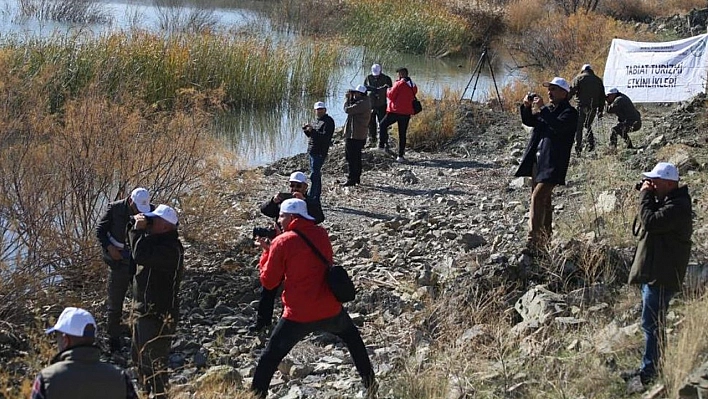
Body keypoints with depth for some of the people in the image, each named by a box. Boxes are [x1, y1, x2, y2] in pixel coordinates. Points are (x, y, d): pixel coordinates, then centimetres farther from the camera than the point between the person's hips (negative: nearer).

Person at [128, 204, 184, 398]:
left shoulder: (170, 248, -23)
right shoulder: (157, 240, 10)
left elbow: (140, 256, -33)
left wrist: (138, 230, -20)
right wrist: (136, 227, 4)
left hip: (159, 316, -11)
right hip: (145, 312, 11)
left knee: (154, 362, -7)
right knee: (140, 359, 23)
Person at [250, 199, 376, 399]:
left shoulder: (282, 242, -8)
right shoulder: (321, 234, 7)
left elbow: (269, 282, -2)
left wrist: (267, 252, 10)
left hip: (298, 315, -4)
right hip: (330, 309, 4)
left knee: (270, 358, 9)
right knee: (352, 338, 30)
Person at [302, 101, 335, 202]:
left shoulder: (328, 121, -9)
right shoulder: (316, 121, 18)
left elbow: (325, 136, -21)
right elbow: (311, 135, 25)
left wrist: (312, 131, -25)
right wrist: (306, 129, 6)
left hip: (319, 152, -10)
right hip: (312, 151, 10)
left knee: (314, 175, -12)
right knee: (316, 175, 15)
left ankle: (310, 197, -13)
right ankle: (316, 198, 22)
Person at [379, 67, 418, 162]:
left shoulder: (399, 84, -12)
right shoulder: (413, 86, 9)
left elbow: (391, 96, -10)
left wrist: (388, 91, 11)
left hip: (396, 111, -6)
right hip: (407, 113, 6)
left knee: (383, 125, 13)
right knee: (402, 134, 10)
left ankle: (382, 145, 4)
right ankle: (401, 155, 8)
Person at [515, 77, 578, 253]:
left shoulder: (569, 113, -7)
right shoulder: (547, 110, 17)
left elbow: (558, 126, -25)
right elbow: (529, 121, 13)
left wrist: (541, 109, -26)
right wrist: (527, 107, -4)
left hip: (552, 164, -9)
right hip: (537, 160, 9)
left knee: (537, 198, -18)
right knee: (543, 199, 15)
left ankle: (533, 241, -21)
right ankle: (545, 238, 26)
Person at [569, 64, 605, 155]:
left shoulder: (578, 78, 4)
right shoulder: (598, 80, 16)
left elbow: (571, 92, -7)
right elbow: (602, 97, 17)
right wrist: (600, 111, 20)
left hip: (582, 105, -4)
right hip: (593, 106, 4)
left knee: (578, 126, 3)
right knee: (588, 125, 19)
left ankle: (578, 147, -2)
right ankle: (590, 143, 4)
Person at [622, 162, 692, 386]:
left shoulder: (677, 207, -17)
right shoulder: (665, 201, 15)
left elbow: (650, 222, -27)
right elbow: (640, 228, 17)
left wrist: (645, 196, -15)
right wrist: (647, 197, 8)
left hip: (661, 276, -11)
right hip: (652, 273, 11)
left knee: (651, 323, -7)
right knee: (654, 323, 18)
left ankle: (649, 371, -2)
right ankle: (652, 367, 27)